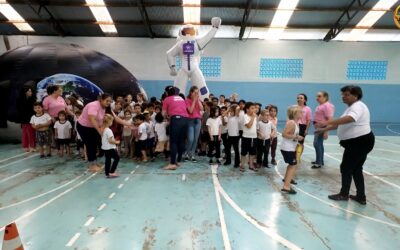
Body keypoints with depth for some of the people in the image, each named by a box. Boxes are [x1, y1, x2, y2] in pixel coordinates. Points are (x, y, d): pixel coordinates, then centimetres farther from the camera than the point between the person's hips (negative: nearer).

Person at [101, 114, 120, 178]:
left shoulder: (103, 129, 7)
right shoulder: (108, 130, -20)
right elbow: (110, 141, -22)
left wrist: (114, 140, 15)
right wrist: (116, 142, -8)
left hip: (104, 148, 9)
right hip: (110, 148, -8)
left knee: (107, 160, 13)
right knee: (117, 158, 5)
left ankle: (107, 174, 17)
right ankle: (111, 172, 3)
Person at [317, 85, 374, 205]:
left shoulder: (358, 106, -19)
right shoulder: (351, 107, 15)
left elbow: (349, 119, -40)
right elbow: (340, 123, 18)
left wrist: (327, 122, -48)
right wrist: (325, 129, 9)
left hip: (360, 142, -10)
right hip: (357, 142, 10)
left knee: (346, 168, 2)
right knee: (356, 169, 16)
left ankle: (344, 194, 19)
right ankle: (361, 197, 25)